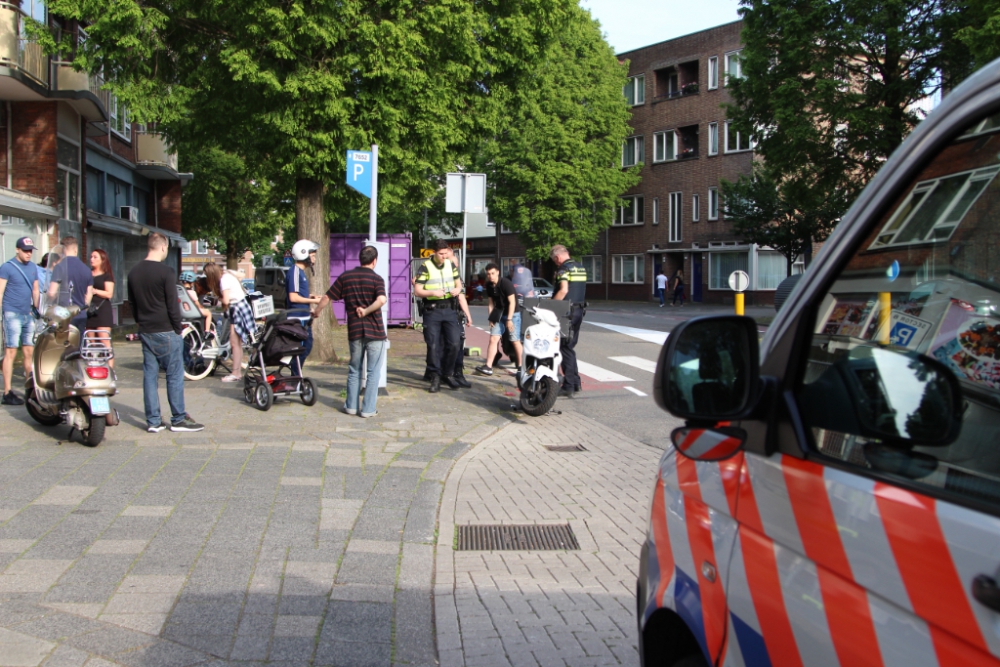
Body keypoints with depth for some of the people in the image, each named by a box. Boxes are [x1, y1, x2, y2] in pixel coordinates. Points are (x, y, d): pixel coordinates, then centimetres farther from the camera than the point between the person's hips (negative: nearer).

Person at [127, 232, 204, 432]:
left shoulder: (134, 272, 9)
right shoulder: (166, 272, -13)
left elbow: (132, 303, 15)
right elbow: (173, 305, -13)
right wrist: (178, 329, -4)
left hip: (145, 332, 7)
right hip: (165, 332, -7)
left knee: (149, 375, 8)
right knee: (174, 375, 0)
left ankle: (153, 421, 10)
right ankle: (178, 419, 4)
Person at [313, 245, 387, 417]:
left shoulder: (345, 277, 5)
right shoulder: (376, 279, -6)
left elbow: (327, 297, 8)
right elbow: (382, 300, -25)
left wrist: (316, 312, 24)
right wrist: (366, 311, -14)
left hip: (354, 331, 3)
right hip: (375, 331, -3)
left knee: (354, 369, 18)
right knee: (373, 371, 5)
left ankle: (351, 406, 21)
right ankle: (368, 409, 4)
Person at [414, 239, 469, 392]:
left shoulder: (451, 265, 7)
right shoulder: (426, 268, -7)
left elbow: (458, 282, 18)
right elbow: (417, 291, -7)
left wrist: (457, 289, -5)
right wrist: (433, 293, -23)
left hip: (449, 309, 4)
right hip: (432, 311, -4)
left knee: (454, 344, 0)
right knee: (433, 345, -2)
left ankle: (448, 374, 17)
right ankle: (435, 377, 7)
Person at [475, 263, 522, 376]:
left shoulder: (506, 283, -17)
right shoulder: (489, 285, 2)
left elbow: (512, 302, -17)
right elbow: (491, 302, 9)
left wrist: (509, 319, -19)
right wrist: (491, 318, 1)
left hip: (512, 314, -6)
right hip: (499, 314, 6)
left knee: (515, 341, -3)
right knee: (493, 339, -4)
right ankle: (488, 367, -8)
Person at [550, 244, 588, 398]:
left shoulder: (563, 269, -12)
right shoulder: (580, 267, 14)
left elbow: (563, 290, -24)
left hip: (567, 311, -8)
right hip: (579, 310, 8)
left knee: (566, 349, -4)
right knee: (570, 347, 17)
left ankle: (568, 387, -4)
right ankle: (575, 383, 20)